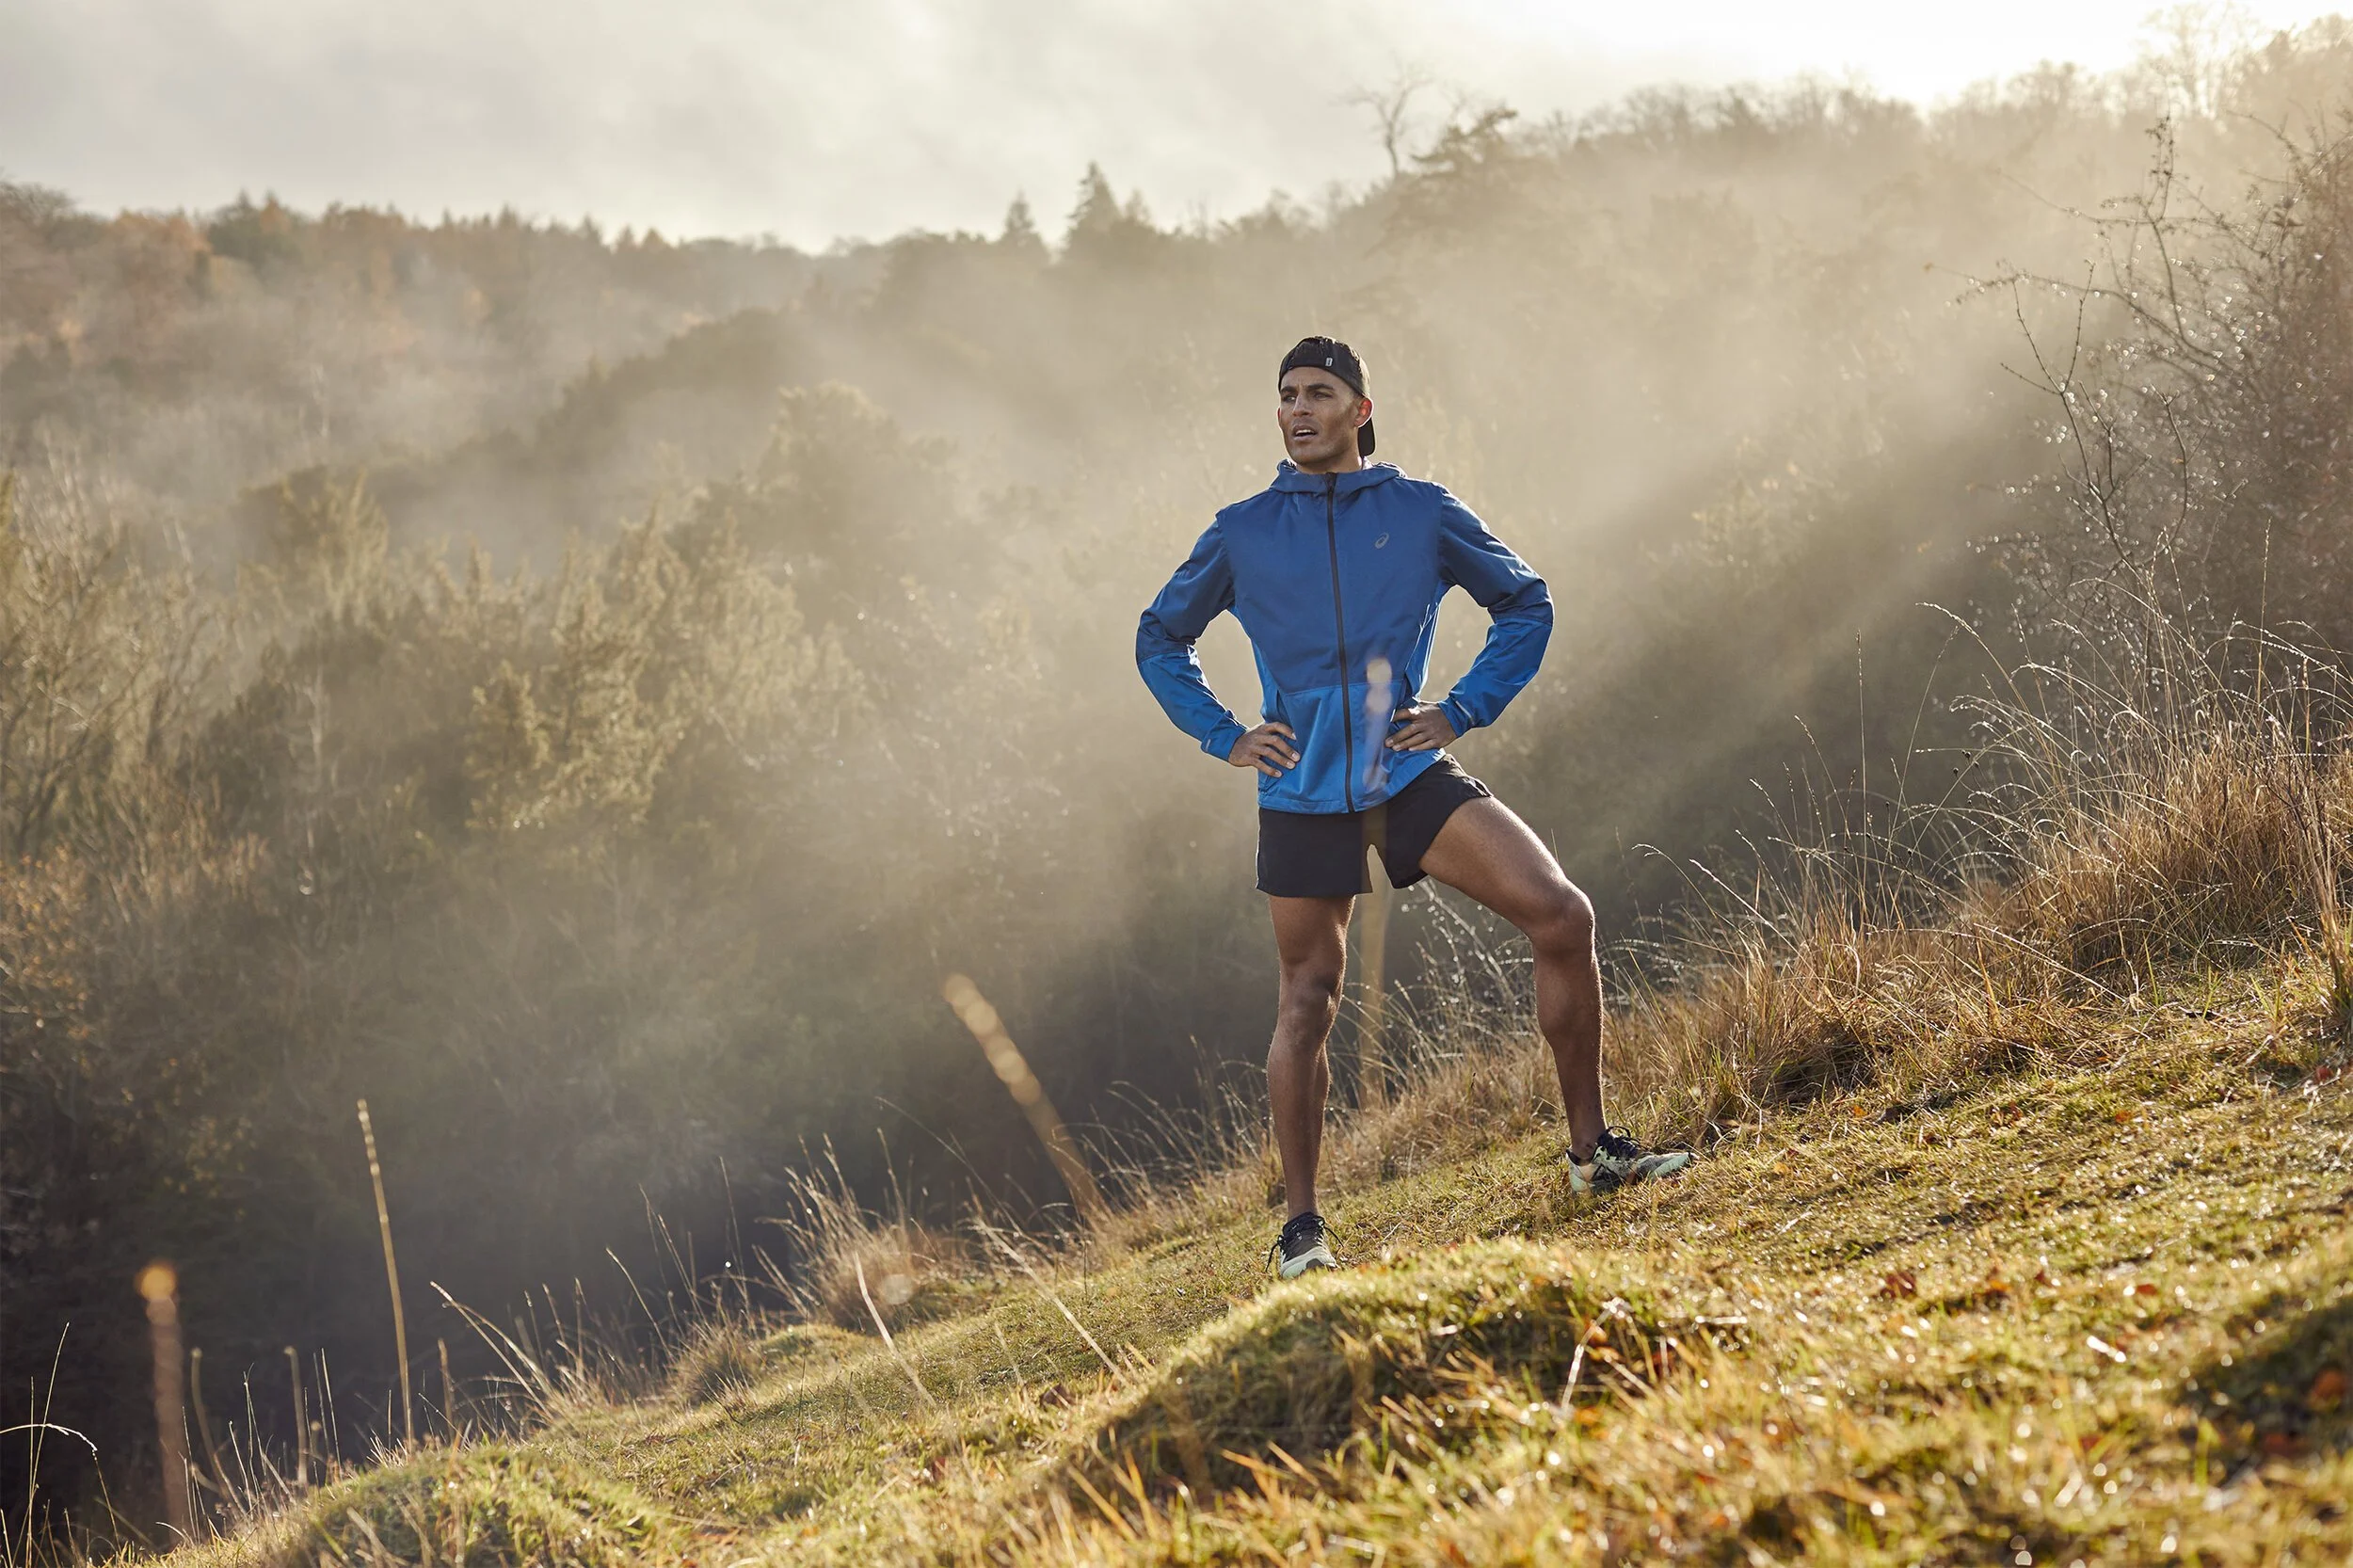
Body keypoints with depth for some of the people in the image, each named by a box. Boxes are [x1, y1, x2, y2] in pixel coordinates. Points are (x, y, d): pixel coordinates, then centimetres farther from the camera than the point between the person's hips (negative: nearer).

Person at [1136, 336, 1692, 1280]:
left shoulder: (1421, 513, 4)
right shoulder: (1242, 533, 5)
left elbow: (1526, 605, 14)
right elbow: (1161, 640, 18)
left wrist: (1464, 710, 3)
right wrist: (1225, 737, 5)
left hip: (1412, 772, 0)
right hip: (1303, 794, 0)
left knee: (1562, 918, -14)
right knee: (1308, 1001, 1)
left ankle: (1592, 1150, -2)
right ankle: (1301, 1228, 11)